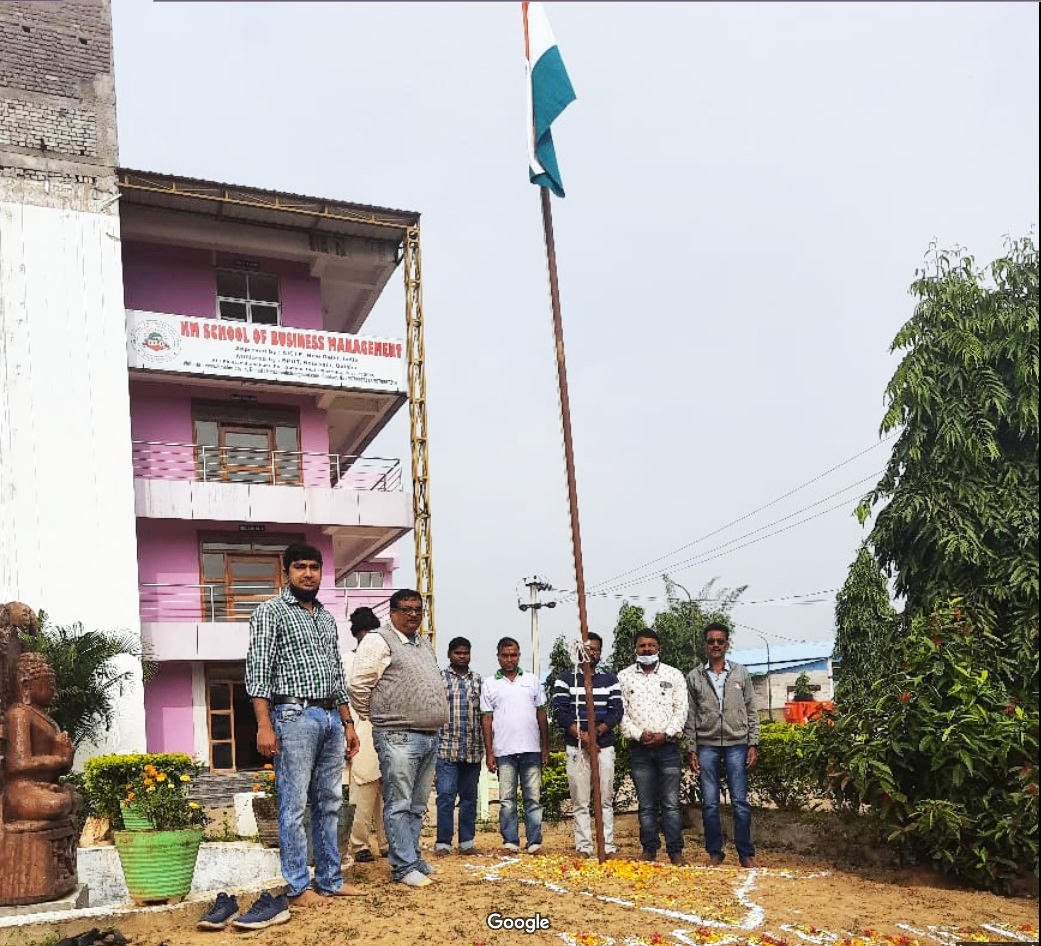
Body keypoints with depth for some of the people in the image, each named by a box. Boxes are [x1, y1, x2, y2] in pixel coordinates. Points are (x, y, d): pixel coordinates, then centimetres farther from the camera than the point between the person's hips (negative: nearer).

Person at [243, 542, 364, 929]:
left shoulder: (326, 617, 17)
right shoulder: (270, 612, -3)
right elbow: (258, 670, -10)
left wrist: (348, 722, 16)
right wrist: (264, 724, -17)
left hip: (331, 717, 7)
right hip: (295, 716, -7)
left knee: (329, 803, 10)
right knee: (294, 805, -3)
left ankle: (330, 880, 18)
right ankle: (299, 887, 4)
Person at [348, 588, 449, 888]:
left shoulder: (424, 644, 19)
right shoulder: (379, 641, -6)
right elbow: (358, 684, -10)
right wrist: (375, 717, 0)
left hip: (429, 737, 8)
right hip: (399, 738, -8)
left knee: (417, 805, 13)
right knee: (399, 804, -3)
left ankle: (412, 857, 22)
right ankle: (404, 866, 0)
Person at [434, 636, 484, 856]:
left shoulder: (477, 680, 13)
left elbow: (484, 714, 14)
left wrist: (484, 745, 9)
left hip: (473, 749, 4)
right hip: (447, 747, -3)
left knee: (469, 796, 9)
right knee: (446, 795, -4)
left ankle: (467, 841, 16)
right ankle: (443, 842, 3)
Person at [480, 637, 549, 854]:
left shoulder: (532, 681, 11)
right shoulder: (490, 685, 7)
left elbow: (542, 715, 12)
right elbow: (487, 720, 5)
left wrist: (545, 747, 7)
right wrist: (489, 752, -1)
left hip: (531, 749, 1)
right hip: (504, 751, -1)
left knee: (533, 798, 1)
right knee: (507, 799, 2)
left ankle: (534, 841, 5)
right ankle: (510, 841, 8)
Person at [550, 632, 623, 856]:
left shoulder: (610, 679, 10)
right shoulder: (565, 679, 5)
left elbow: (616, 712, 2)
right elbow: (559, 712, -3)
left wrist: (596, 732, -12)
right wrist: (581, 735, -14)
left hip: (604, 747, 1)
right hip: (575, 748, -1)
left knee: (605, 800, 3)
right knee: (580, 802, 1)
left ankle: (608, 846, 7)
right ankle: (584, 847, 6)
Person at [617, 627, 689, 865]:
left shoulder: (674, 675, 6)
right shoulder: (624, 677, 6)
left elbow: (681, 710, 2)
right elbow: (620, 712, 2)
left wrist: (665, 734, -10)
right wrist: (638, 734, -11)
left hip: (668, 746, -1)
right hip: (639, 748, 1)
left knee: (671, 803, -1)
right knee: (646, 805, 6)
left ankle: (675, 851, 4)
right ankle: (649, 850, 13)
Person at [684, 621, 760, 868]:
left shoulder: (741, 674, 6)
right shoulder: (694, 677, 5)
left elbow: (751, 711, 7)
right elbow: (690, 716, 6)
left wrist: (753, 745, 0)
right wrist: (692, 750, 1)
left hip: (736, 745, 0)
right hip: (707, 746, 0)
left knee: (740, 802, 0)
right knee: (710, 803, 3)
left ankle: (746, 853, 9)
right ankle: (714, 852, 13)